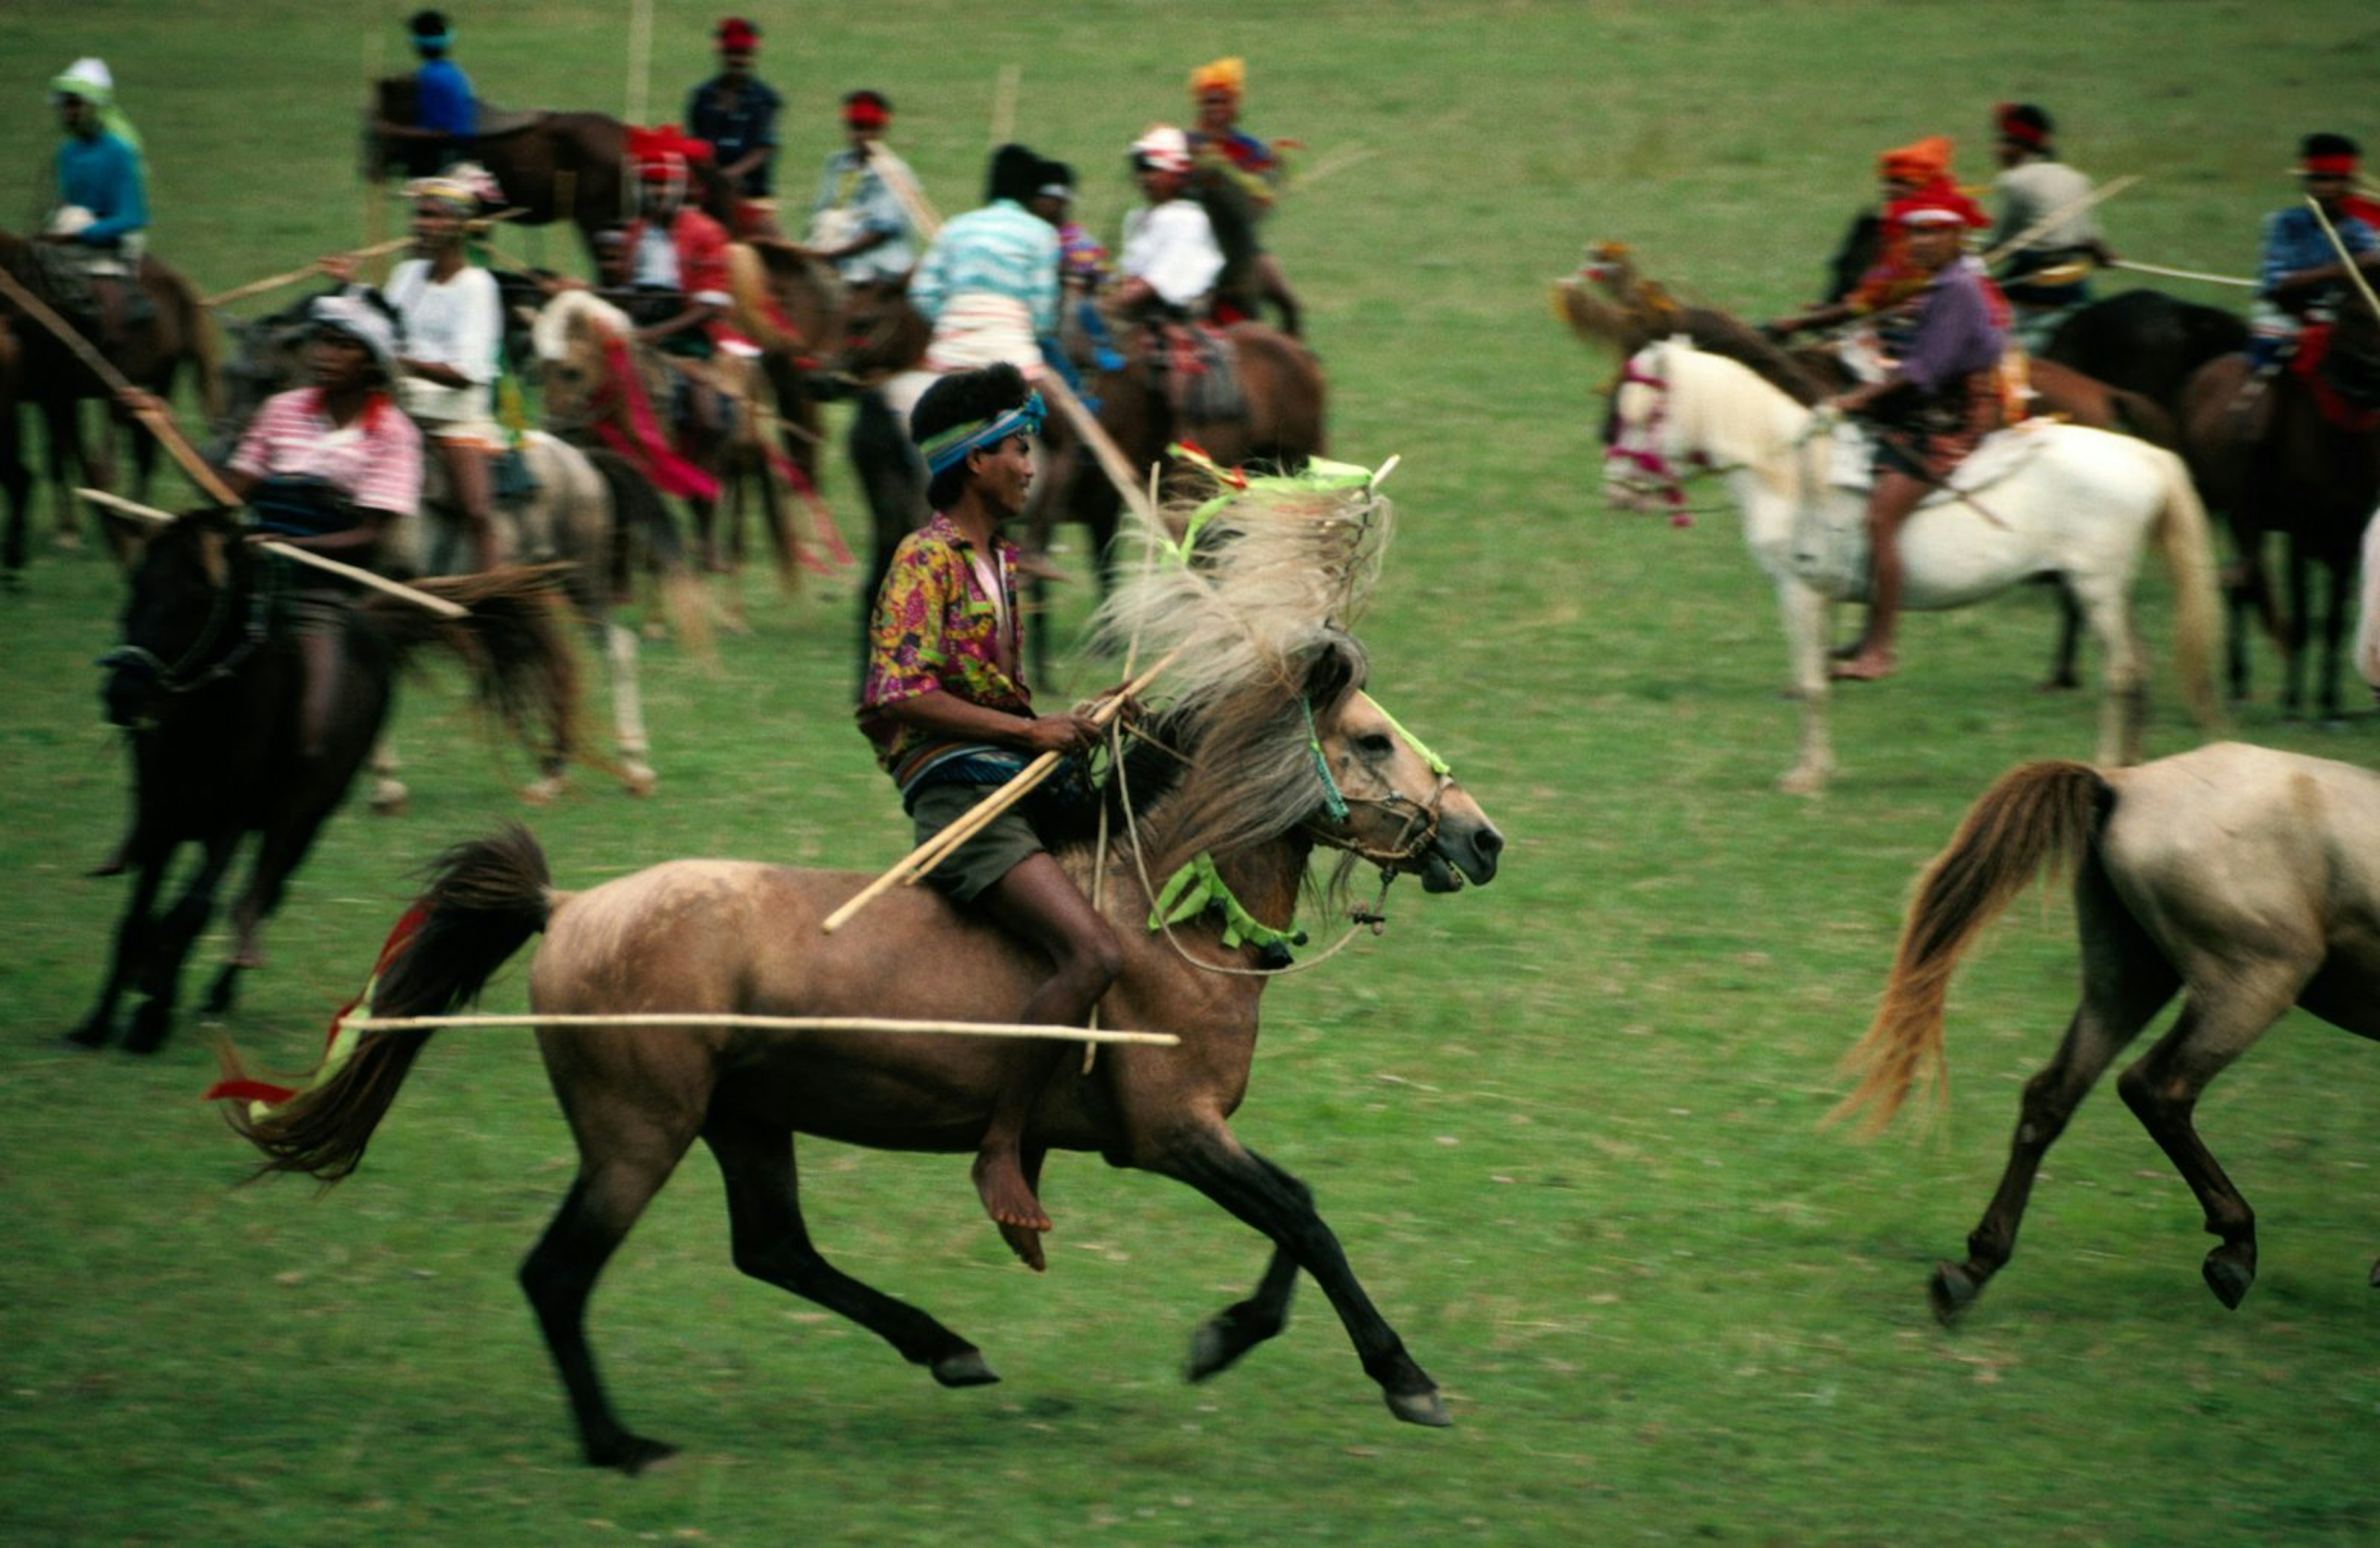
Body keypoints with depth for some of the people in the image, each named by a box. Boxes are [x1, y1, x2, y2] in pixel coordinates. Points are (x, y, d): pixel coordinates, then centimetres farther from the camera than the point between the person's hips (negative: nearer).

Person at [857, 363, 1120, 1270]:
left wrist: (1071, 727, 11)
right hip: (957, 790, -10)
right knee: (1093, 954, -26)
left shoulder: (998, 561, 22)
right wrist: (1031, 731, -17)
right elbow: (905, 694, -17)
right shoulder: (926, 561, -7)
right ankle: (1001, 1149, -20)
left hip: (1017, 784, 10)